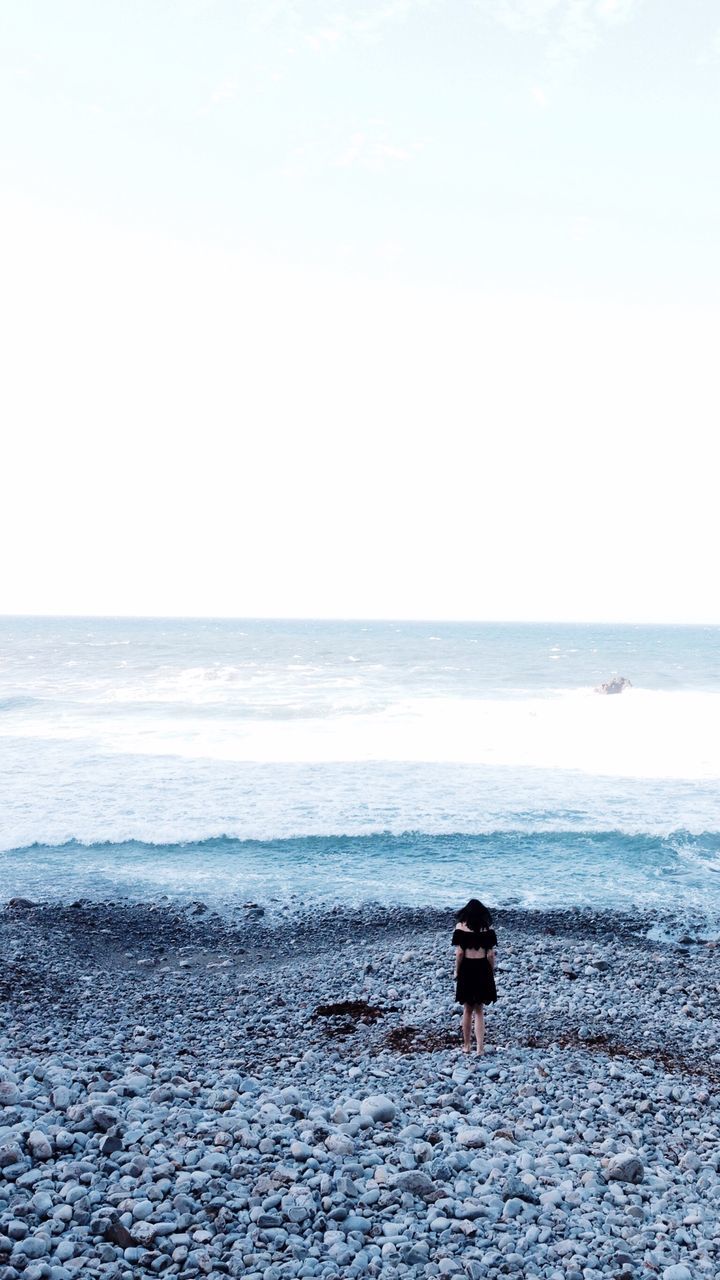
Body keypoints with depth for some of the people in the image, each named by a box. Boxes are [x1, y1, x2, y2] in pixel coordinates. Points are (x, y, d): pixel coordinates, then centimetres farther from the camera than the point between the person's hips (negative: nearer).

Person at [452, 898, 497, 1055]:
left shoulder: (461, 926, -5)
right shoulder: (488, 928, -3)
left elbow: (459, 953, -8)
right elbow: (491, 954, -3)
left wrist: (457, 972, 3)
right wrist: (492, 972, 10)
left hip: (466, 968, -1)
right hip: (483, 969, 1)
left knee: (467, 1009, 15)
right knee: (479, 1011, 10)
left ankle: (466, 1046, 24)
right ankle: (480, 1048, 3)